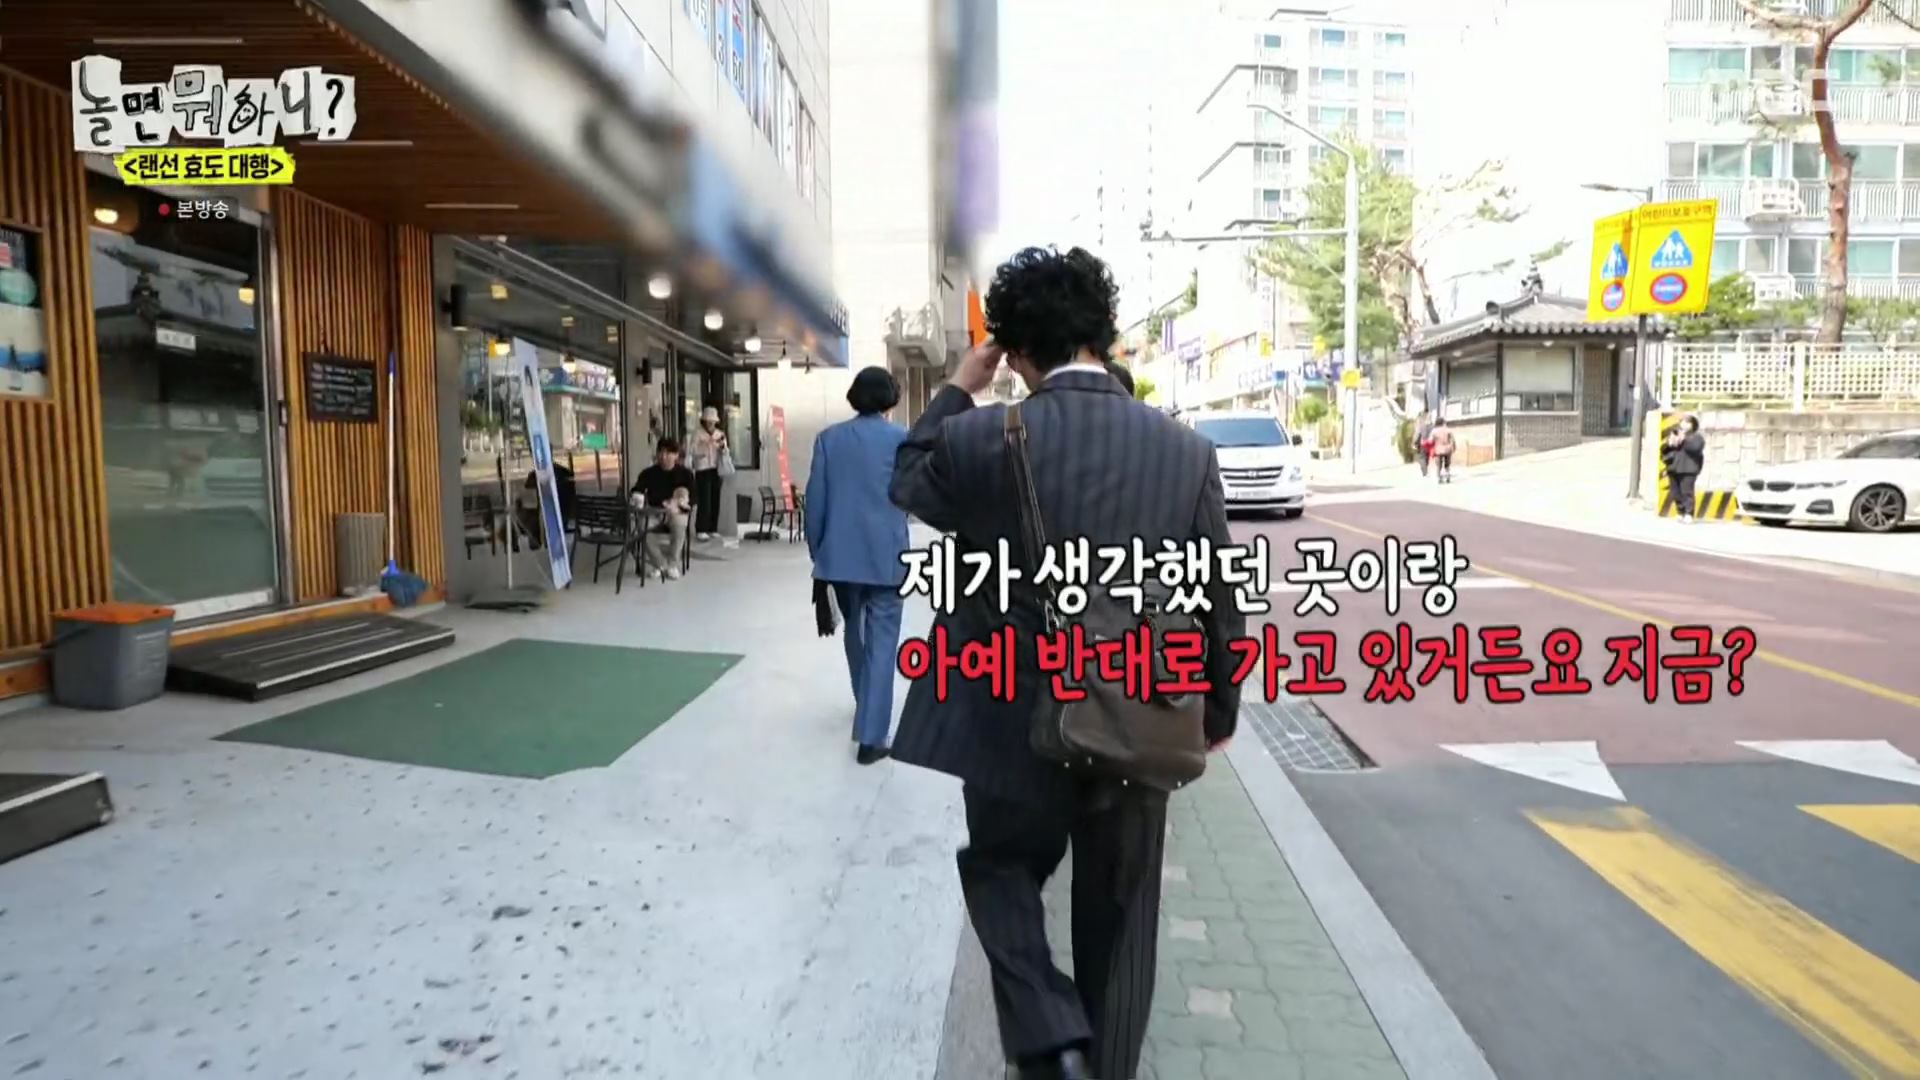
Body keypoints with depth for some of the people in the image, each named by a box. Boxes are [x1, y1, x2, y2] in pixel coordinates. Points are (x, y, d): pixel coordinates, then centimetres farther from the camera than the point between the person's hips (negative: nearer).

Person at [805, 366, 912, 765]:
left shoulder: (829, 438, 2)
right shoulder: (901, 438, -4)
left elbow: (815, 498, 3)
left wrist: (816, 549, 11)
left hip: (841, 552, 3)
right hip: (885, 554, -3)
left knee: (855, 629, 21)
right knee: (881, 640, 0)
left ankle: (867, 710, 39)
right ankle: (870, 736, -3)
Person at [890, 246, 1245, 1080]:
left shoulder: (977, 440, -15)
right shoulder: (1187, 451, -9)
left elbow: (908, 485, 8)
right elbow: (1218, 604, -1)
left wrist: (960, 387, 14)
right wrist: (1217, 714, 13)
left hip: (1013, 725, -1)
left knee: (999, 866, 27)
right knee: (1118, 920, 22)